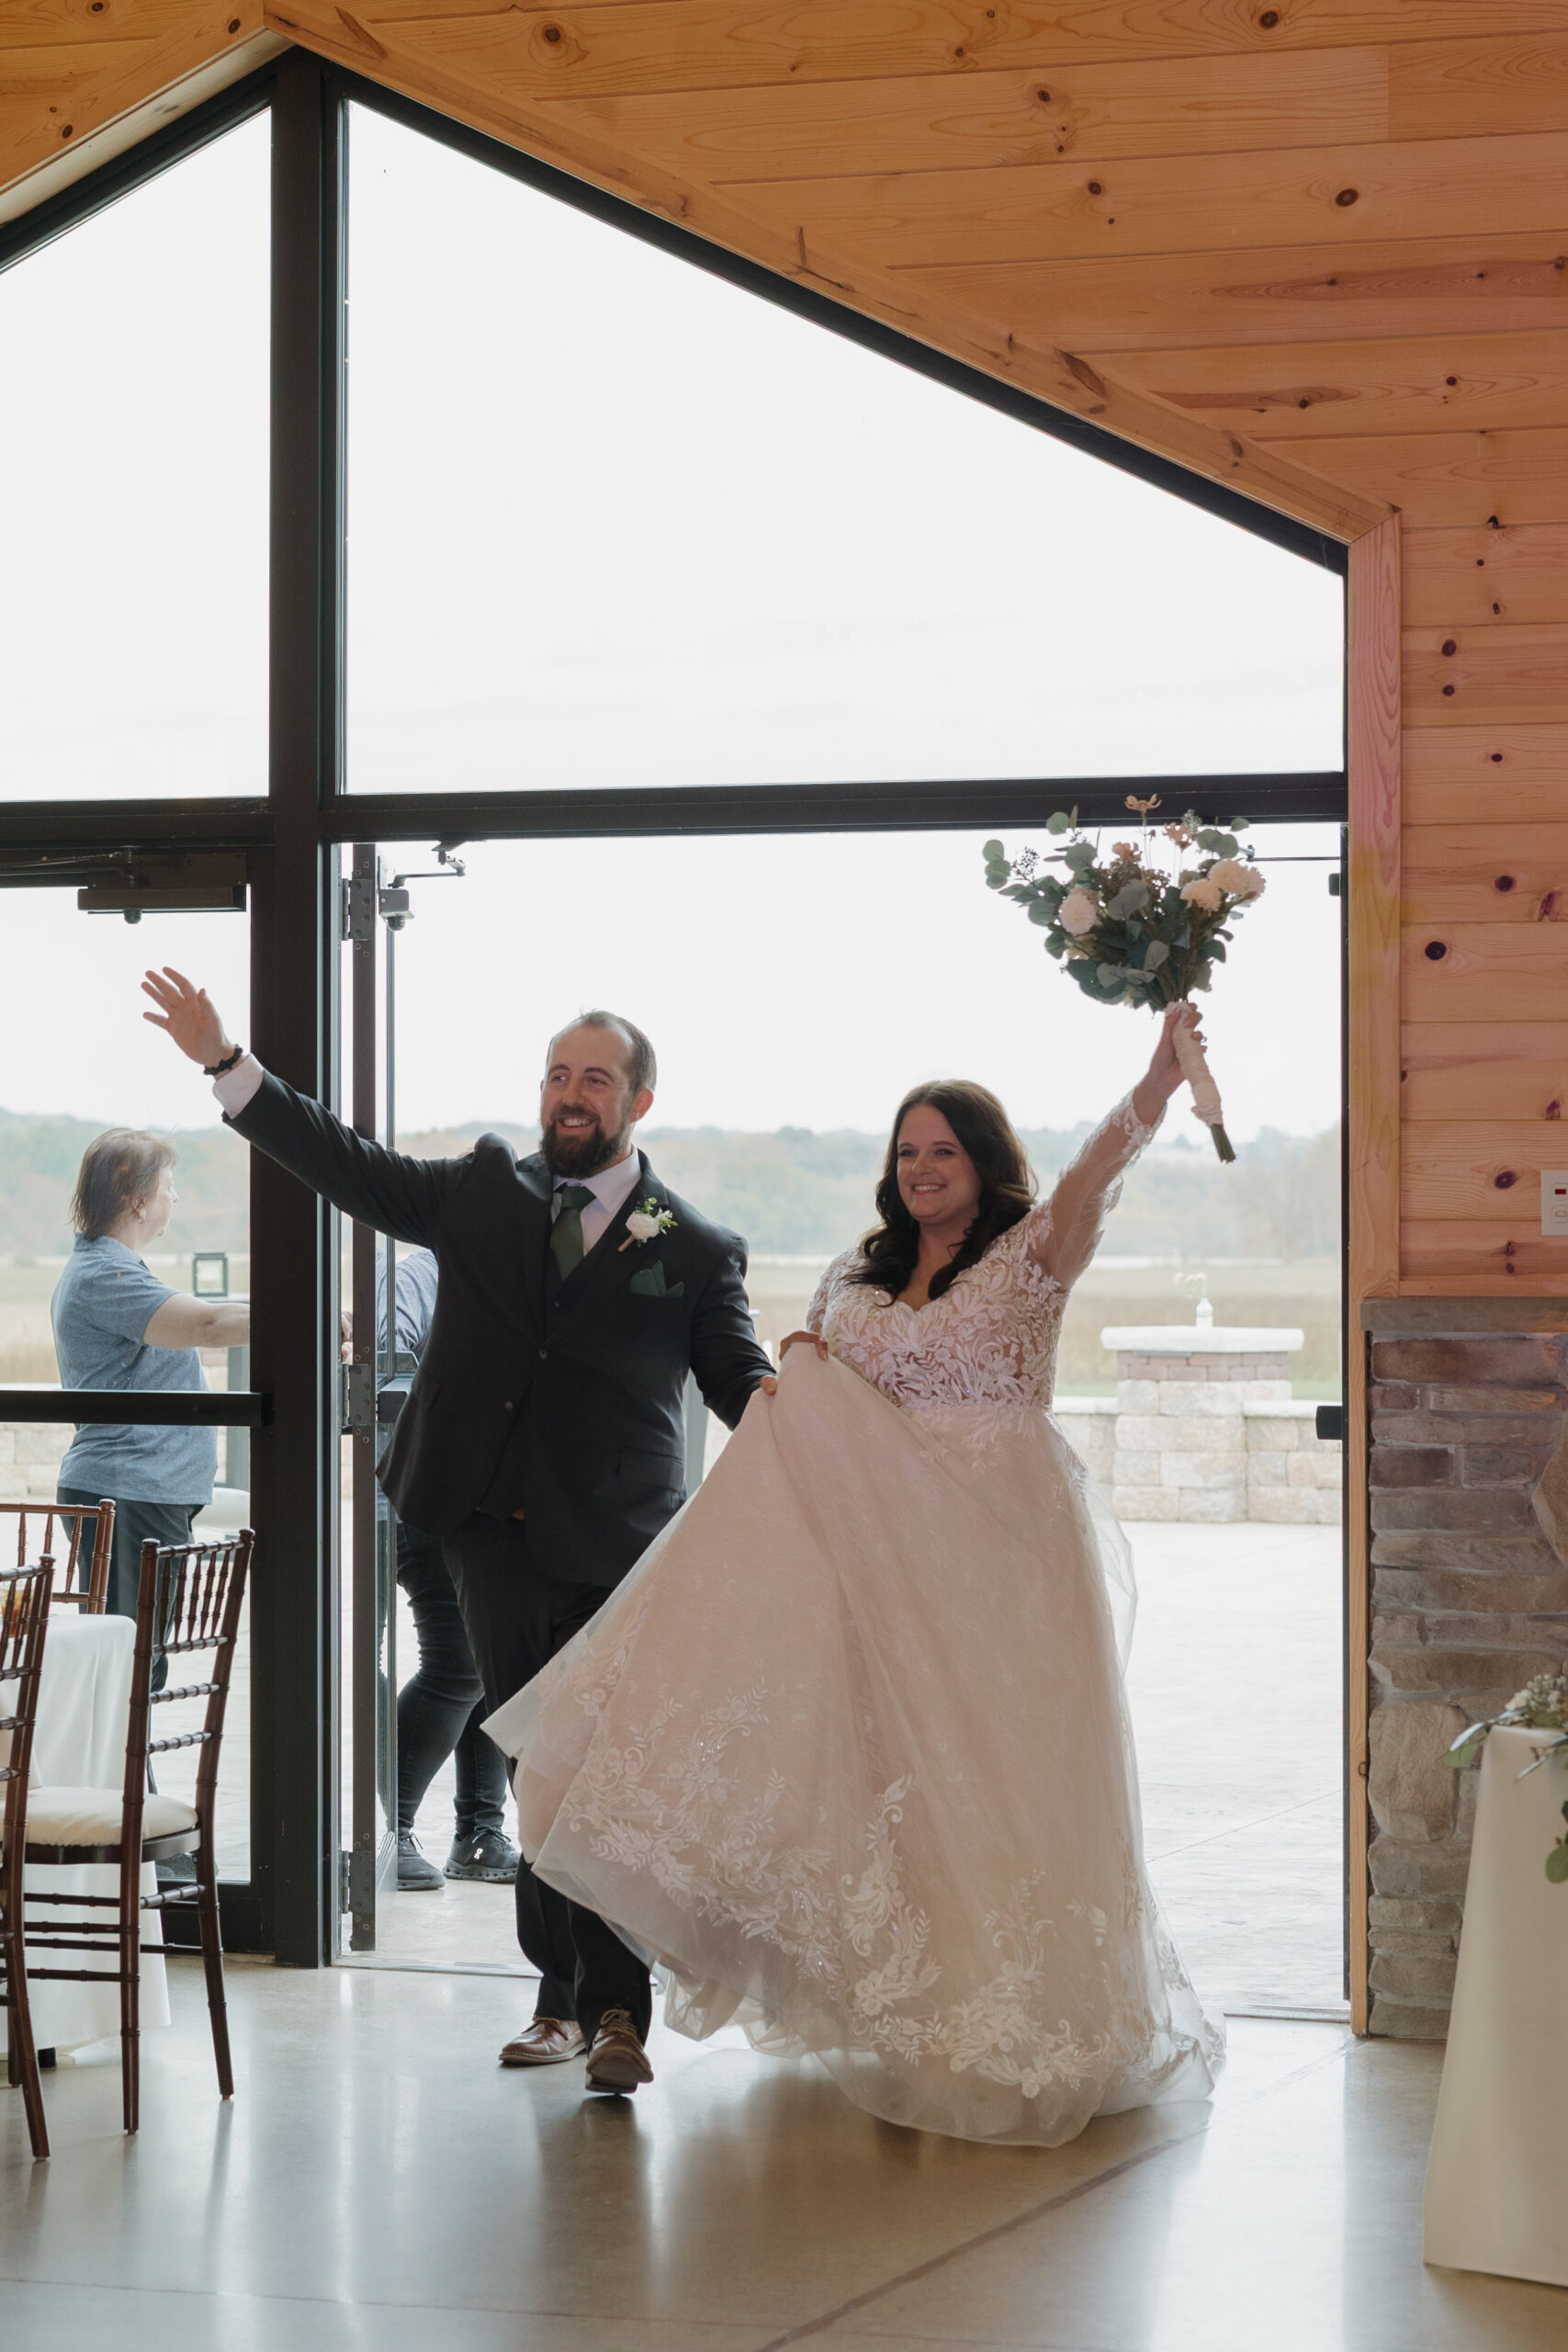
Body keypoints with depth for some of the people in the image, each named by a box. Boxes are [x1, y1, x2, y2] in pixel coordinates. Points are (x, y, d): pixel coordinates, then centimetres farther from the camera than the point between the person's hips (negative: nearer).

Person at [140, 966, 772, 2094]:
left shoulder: (696, 1249, 4)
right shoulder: (484, 1192, 11)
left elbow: (739, 1379, 1)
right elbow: (347, 1164, 10)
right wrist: (226, 1061, 3)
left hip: (614, 1550, -3)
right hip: (495, 1540, 3)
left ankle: (616, 2012, -2)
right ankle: (566, 1992, 18)